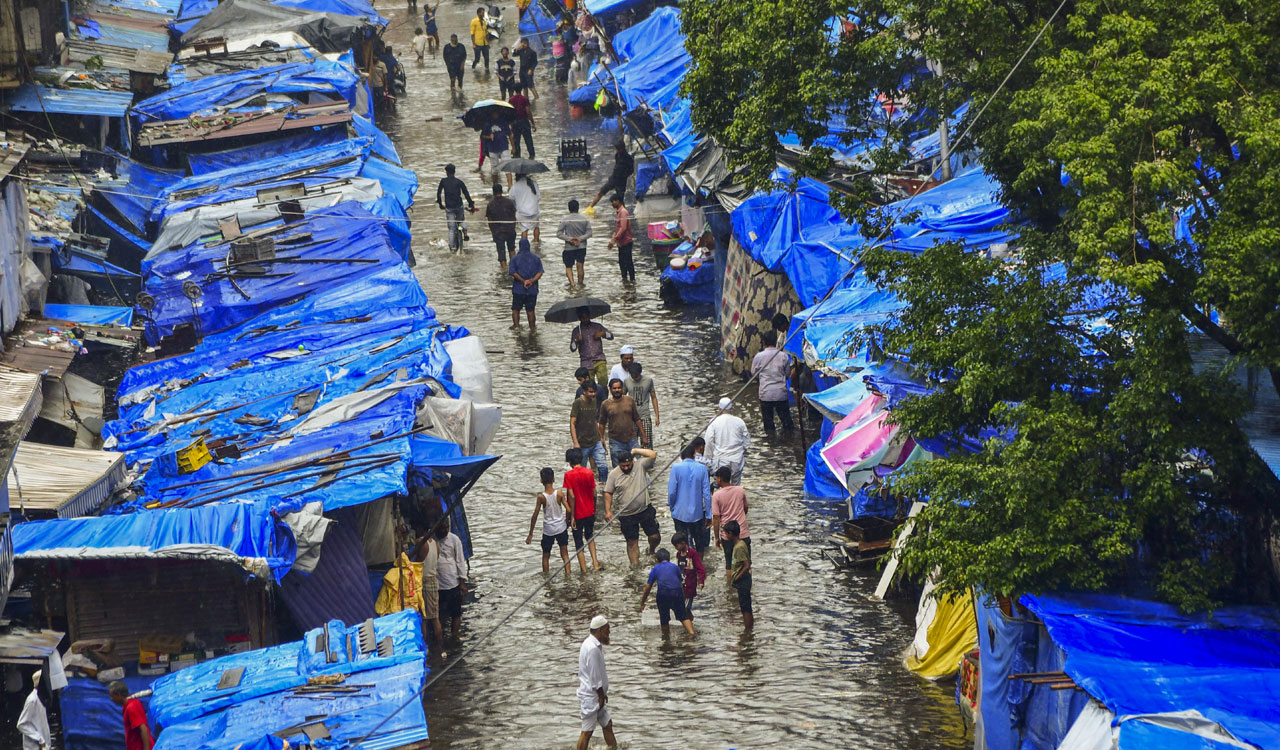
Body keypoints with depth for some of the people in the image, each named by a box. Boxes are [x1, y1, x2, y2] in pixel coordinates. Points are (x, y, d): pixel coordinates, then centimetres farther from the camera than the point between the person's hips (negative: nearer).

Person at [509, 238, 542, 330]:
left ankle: (516, 325, 2)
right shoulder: (536, 258, 3)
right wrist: (531, 281, -13)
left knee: (515, 309, 10)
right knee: (530, 310, 11)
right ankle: (532, 328, 14)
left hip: (518, 289, -2)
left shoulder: (515, 258, -3)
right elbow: (540, 273, -6)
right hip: (532, 289, 2)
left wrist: (523, 281, -13)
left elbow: (513, 273, -13)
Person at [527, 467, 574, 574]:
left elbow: (535, 516, -11)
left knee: (546, 556, 14)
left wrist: (530, 534, -3)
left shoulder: (541, 496, -15)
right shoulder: (560, 493, -12)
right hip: (561, 528, 1)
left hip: (548, 530, -1)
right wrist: (567, 521, 9)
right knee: (564, 554, 12)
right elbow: (568, 510, -12)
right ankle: (568, 574, 6)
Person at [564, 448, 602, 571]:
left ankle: (583, 569, 9)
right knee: (590, 536, 26)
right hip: (590, 512, 4)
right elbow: (594, 494, 1)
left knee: (578, 542, 8)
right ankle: (595, 562, 16)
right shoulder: (589, 473, -4)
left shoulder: (569, 475, -16)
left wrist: (571, 516, -12)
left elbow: (572, 496, -19)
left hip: (578, 514, -4)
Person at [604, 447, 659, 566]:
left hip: (645, 510, 0)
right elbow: (608, 493, -1)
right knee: (632, 542, 5)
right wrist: (608, 511, -9)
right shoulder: (614, 474, -5)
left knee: (655, 536, 3)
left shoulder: (640, 465, -5)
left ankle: (651, 551, 34)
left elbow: (653, 455, -16)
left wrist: (636, 451, -13)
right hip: (627, 515, 0)